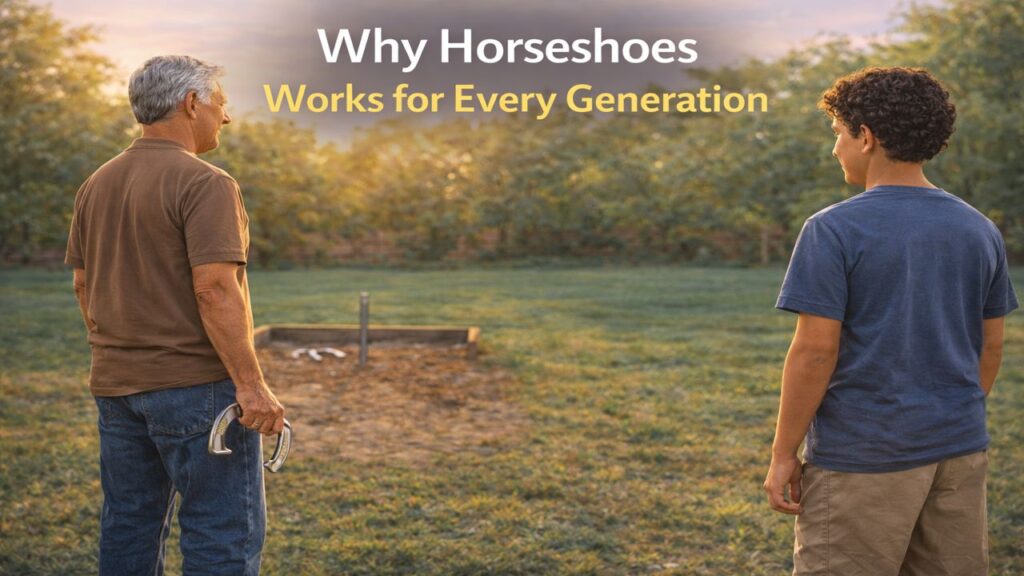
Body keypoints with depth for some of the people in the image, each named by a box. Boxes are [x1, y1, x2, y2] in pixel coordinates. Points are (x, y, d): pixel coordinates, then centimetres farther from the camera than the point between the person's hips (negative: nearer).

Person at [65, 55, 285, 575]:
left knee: (129, 527, 15)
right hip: (196, 383, -8)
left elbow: (83, 284, 15)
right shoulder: (204, 184, -14)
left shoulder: (97, 185, 10)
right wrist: (251, 385, -20)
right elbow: (215, 289, -22)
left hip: (115, 385, 8)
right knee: (225, 532, -1)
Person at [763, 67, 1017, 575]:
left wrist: (782, 454, -7)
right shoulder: (980, 229, 6)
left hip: (863, 457, -6)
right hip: (960, 451, 6)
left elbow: (815, 350, -15)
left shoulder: (833, 230, -12)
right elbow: (991, 347, 12)